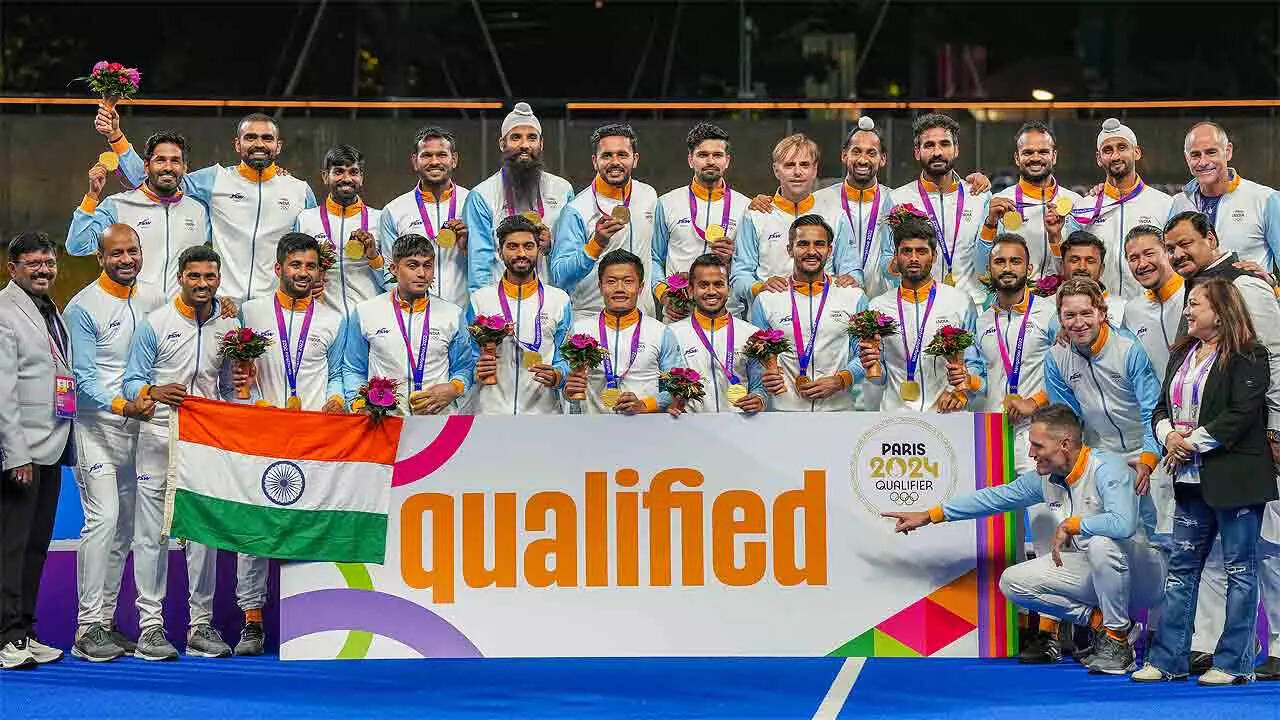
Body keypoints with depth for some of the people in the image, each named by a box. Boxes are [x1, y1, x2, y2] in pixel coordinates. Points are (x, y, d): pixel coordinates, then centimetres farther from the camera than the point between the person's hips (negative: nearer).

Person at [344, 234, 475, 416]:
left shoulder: (453, 314, 13)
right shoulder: (365, 312, 11)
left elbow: (464, 368, 17)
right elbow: (353, 370, 15)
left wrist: (453, 389, -3)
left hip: (439, 419, 0)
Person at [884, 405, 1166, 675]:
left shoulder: (1107, 468, -23)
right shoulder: (1046, 478, 1)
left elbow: (1123, 524, -41)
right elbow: (997, 497, 12)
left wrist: (1070, 525, -27)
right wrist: (929, 516, 14)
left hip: (1143, 575, -7)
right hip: (1092, 572, 7)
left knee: (1102, 542, -40)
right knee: (1013, 582, -3)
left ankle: (1117, 640, -19)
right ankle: (1100, 622, 2)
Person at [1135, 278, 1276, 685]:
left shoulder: (1247, 357, -8)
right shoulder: (1181, 355, 16)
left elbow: (1242, 414, -17)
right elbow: (1162, 406, 16)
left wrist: (1195, 442, -15)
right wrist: (1169, 435, -5)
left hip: (1234, 479, -7)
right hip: (1192, 480, 8)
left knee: (1240, 569, 1)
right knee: (1181, 567, 7)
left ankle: (1234, 663, 6)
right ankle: (1168, 659, 11)